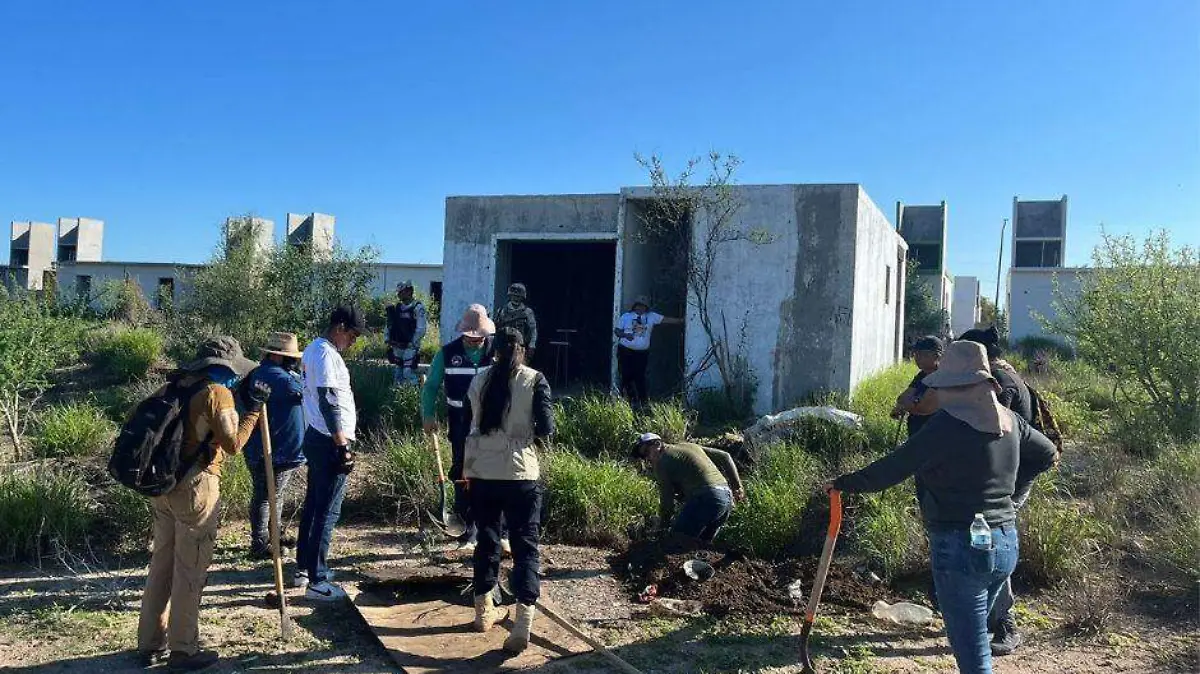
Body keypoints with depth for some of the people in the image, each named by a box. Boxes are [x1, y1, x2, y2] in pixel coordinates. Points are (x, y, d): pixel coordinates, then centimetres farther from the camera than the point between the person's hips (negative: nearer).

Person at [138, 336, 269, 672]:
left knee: (162, 563, 16)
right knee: (190, 569, 2)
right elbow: (233, 444, -15)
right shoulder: (217, 392, -11)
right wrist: (254, 409, -9)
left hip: (162, 484, 8)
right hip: (195, 487, -8)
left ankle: (151, 643, 26)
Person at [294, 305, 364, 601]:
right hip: (329, 442, -10)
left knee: (312, 504, 18)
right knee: (328, 511, -4)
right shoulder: (327, 354, -18)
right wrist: (343, 446, -22)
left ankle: (303, 568, 29)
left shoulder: (313, 349, 13)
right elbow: (329, 403, -24)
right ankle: (317, 581, 1)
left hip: (316, 437, 10)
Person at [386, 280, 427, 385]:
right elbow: (390, 325, 18)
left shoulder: (418, 308, -9)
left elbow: (421, 329, -14)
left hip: (410, 347, -7)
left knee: (408, 373, -13)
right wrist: (388, 341, 11)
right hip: (397, 347, 7)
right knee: (398, 373, 13)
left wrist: (413, 343, -16)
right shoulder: (397, 307, 12)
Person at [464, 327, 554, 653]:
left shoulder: (480, 380, 5)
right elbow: (546, 427, -9)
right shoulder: (534, 380, -4)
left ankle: (484, 610, 30)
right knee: (525, 544, 1)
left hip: (482, 471, 3)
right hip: (520, 473, -3)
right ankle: (523, 620, -10)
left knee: (487, 539, 17)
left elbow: (471, 421, 8)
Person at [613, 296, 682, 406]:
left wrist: (682, 320, -2)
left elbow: (667, 320, 5)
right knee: (627, 376, -2)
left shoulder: (651, 316, 9)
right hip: (626, 352, -1)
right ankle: (627, 400, 9)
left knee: (640, 377, -1)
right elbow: (616, 331, 7)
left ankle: (643, 401, 5)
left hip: (642, 353, 1)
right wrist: (625, 335, -13)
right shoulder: (626, 316, 6)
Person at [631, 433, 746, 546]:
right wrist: (737, 486, 26)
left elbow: (667, 500, 0)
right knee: (702, 543, 17)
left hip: (707, 499, -9)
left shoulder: (661, 462, 2)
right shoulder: (688, 445, 26)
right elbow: (724, 456, 26)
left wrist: (661, 525, 16)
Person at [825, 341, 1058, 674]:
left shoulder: (947, 424, -17)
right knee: (973, 632, 24)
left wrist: (844, 483, -7)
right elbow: (1047, 453, 22)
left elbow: (893, 468, -17)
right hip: (1006, 543, 8)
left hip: (961, 547, -8)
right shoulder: (1008, 419, 6)